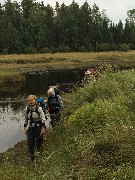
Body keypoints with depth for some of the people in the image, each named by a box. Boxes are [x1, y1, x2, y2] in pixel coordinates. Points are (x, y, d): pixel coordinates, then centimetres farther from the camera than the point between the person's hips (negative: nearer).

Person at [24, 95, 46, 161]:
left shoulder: (39, 108, -17)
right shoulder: (26, 109, -6)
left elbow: (43, 119, -13)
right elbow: (26, 119, 6)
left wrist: (43, 128, -16)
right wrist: (25, 127, 8)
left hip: (38, 127, -3)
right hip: (30, 127, 3)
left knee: (38, 140, 5)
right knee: (30, 142, 1)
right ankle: (31, 155, 16)